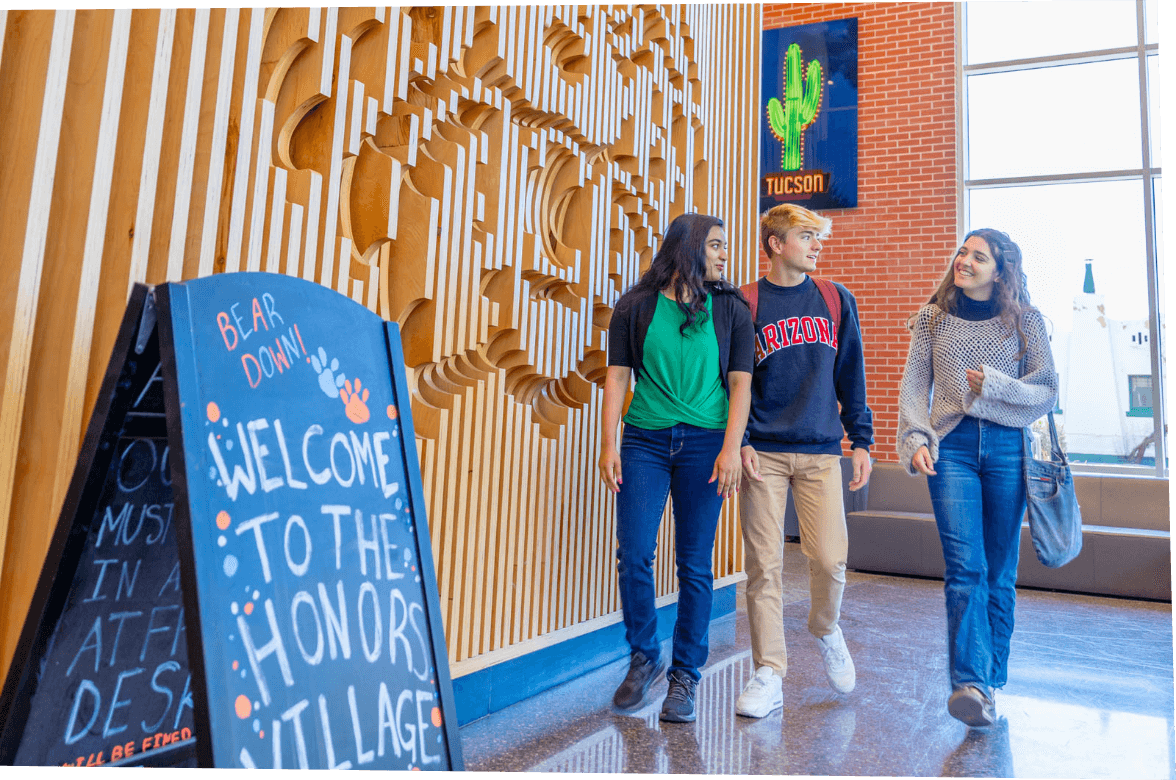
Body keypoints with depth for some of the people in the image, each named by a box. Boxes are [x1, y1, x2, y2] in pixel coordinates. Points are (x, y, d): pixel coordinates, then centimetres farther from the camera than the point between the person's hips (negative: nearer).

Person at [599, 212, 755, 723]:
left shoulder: (730, 309, 6)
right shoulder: (636, 307, 5)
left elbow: (740, 383, 2)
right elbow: (617, 376, 5)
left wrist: (731, 448, -9)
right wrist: (608, 445, -3)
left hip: (704, 444, 0)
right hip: (645, 441, 0)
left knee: (695, 565, 3)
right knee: (633, 556, -2)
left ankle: (685, 675, 18)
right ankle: (644, 658, 22)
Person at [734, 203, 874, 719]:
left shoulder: (836, 300, 10)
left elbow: (851, 376, 12)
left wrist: (861, 440, 7)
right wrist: (739, 441, -9)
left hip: (821, 451, 2)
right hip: (763, 454, -1)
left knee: (830, 558, -3)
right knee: (764, 564, 0)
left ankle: (826, 630, 30)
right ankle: (769, 674, 12)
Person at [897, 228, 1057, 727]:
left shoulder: (1025, 320, 8)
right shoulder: (934, 318, 10)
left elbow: (1047, 391, 5)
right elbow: (914, 388, 6)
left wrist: (996, 384, -11)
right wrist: (916, 437, -9)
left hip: (1007, 448, 1)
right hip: (951, 447, -1)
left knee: (1000, 572, 7)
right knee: (966, 569, -12)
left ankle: (992, 680, 20)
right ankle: (971, 685, -14)